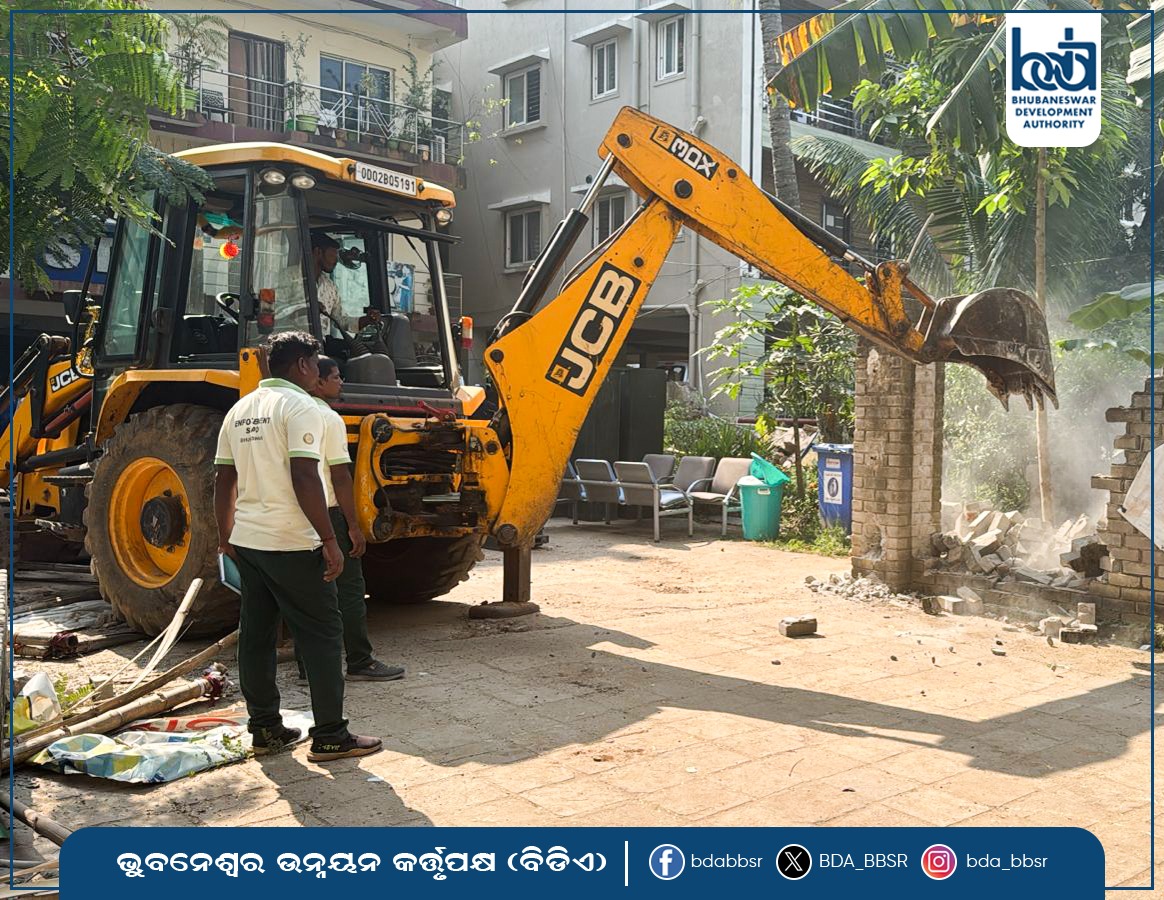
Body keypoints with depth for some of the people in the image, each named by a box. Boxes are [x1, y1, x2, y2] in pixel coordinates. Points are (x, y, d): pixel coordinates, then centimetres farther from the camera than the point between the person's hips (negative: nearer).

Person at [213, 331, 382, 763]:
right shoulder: (299, 406, -11)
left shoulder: (240, 410, 13)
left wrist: (226, 537, 22)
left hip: (246, 542, 8)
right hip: (291, 545, -8)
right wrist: (330, 539, -18)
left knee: (256, 634, 12)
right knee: (322, 635, 0)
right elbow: (304, 478, -21)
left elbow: (223, 480, 15)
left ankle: (264, 728, 21)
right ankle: (330, 735, 4)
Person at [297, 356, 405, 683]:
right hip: (327, 513, -8)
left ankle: (307, 665, 14)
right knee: (349, 586, -1)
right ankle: (360, 663, 3)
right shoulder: (329, 418, -12)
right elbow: (340, 476, -16)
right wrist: (353, 526, -14)